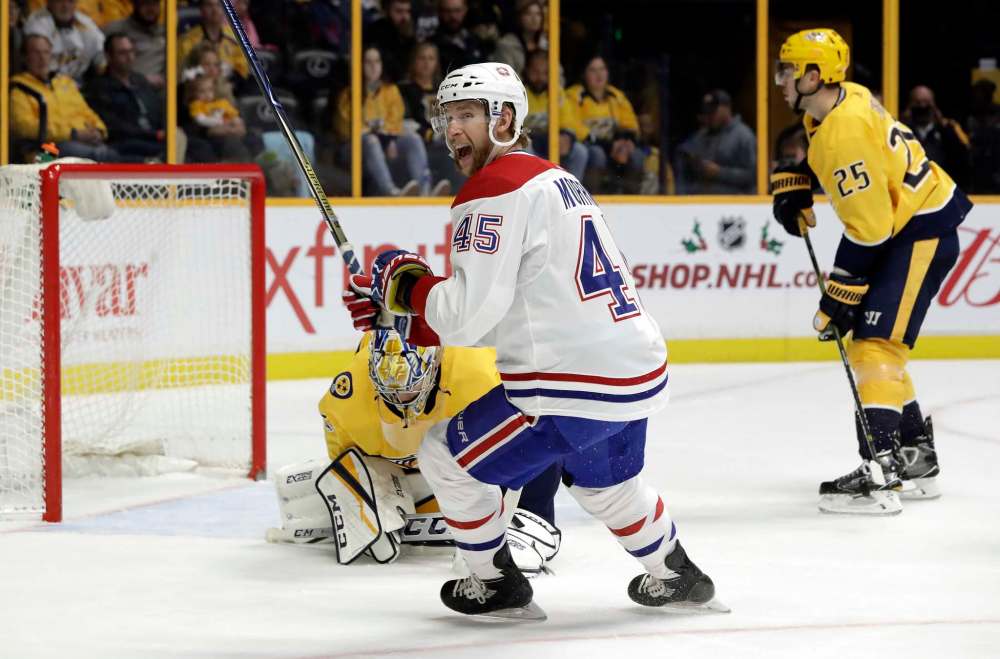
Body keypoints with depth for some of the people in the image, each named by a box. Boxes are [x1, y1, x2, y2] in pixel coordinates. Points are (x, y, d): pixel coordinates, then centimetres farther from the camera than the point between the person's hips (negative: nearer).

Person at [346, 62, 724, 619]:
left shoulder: (496, 189, -11)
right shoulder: (557, 180, 20)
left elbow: (470, 314, -17)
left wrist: (406, 283, 0)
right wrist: (415, 324, 16)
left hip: (574, 387, -9)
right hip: (642, 372, 9)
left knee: (447, 456, 7)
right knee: (604, 483, 35)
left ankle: (498, 585, 19)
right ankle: (677, 577, 48)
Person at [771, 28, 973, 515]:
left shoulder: (846, 133, -27)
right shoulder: (838, 101, 2)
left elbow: (869, 229, -27)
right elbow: (812, 148, 29)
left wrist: (839, 298, -21)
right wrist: (792, 187, 14)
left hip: (923, 232, -11)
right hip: (904, 224, 11)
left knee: (874, 343, -18)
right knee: (870, 345, 15)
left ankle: (879, 474, -25)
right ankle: (915, 458, 25)